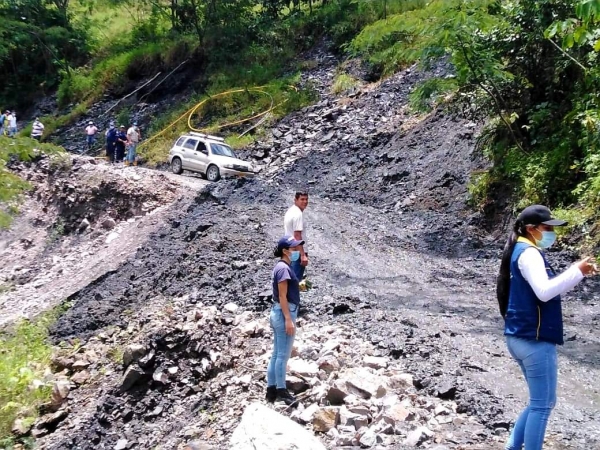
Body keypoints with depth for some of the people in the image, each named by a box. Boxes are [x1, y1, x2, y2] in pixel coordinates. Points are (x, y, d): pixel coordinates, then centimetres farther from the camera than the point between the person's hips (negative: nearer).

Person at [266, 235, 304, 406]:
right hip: (284, 314, -10)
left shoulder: (282, 267, 13)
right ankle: (281, 390, 7)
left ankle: (271, 389, 18)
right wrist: (288, 319, -20)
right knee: (283, 354, -1)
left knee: (277, 354, 13)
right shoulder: (284, 268, -16)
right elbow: (282, 296, -19)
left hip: (279, 313, 10)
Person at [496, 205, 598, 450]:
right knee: (542, 405, -2)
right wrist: (577, 271, -22)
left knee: (540, 401, 19)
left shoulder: (522, 252, 16)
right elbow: (544, 292, -28)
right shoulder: (528, 253, -15)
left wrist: (577, 273, 7)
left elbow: (549, 289, 18)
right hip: (535, 340, -10)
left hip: (523, 338, 10)